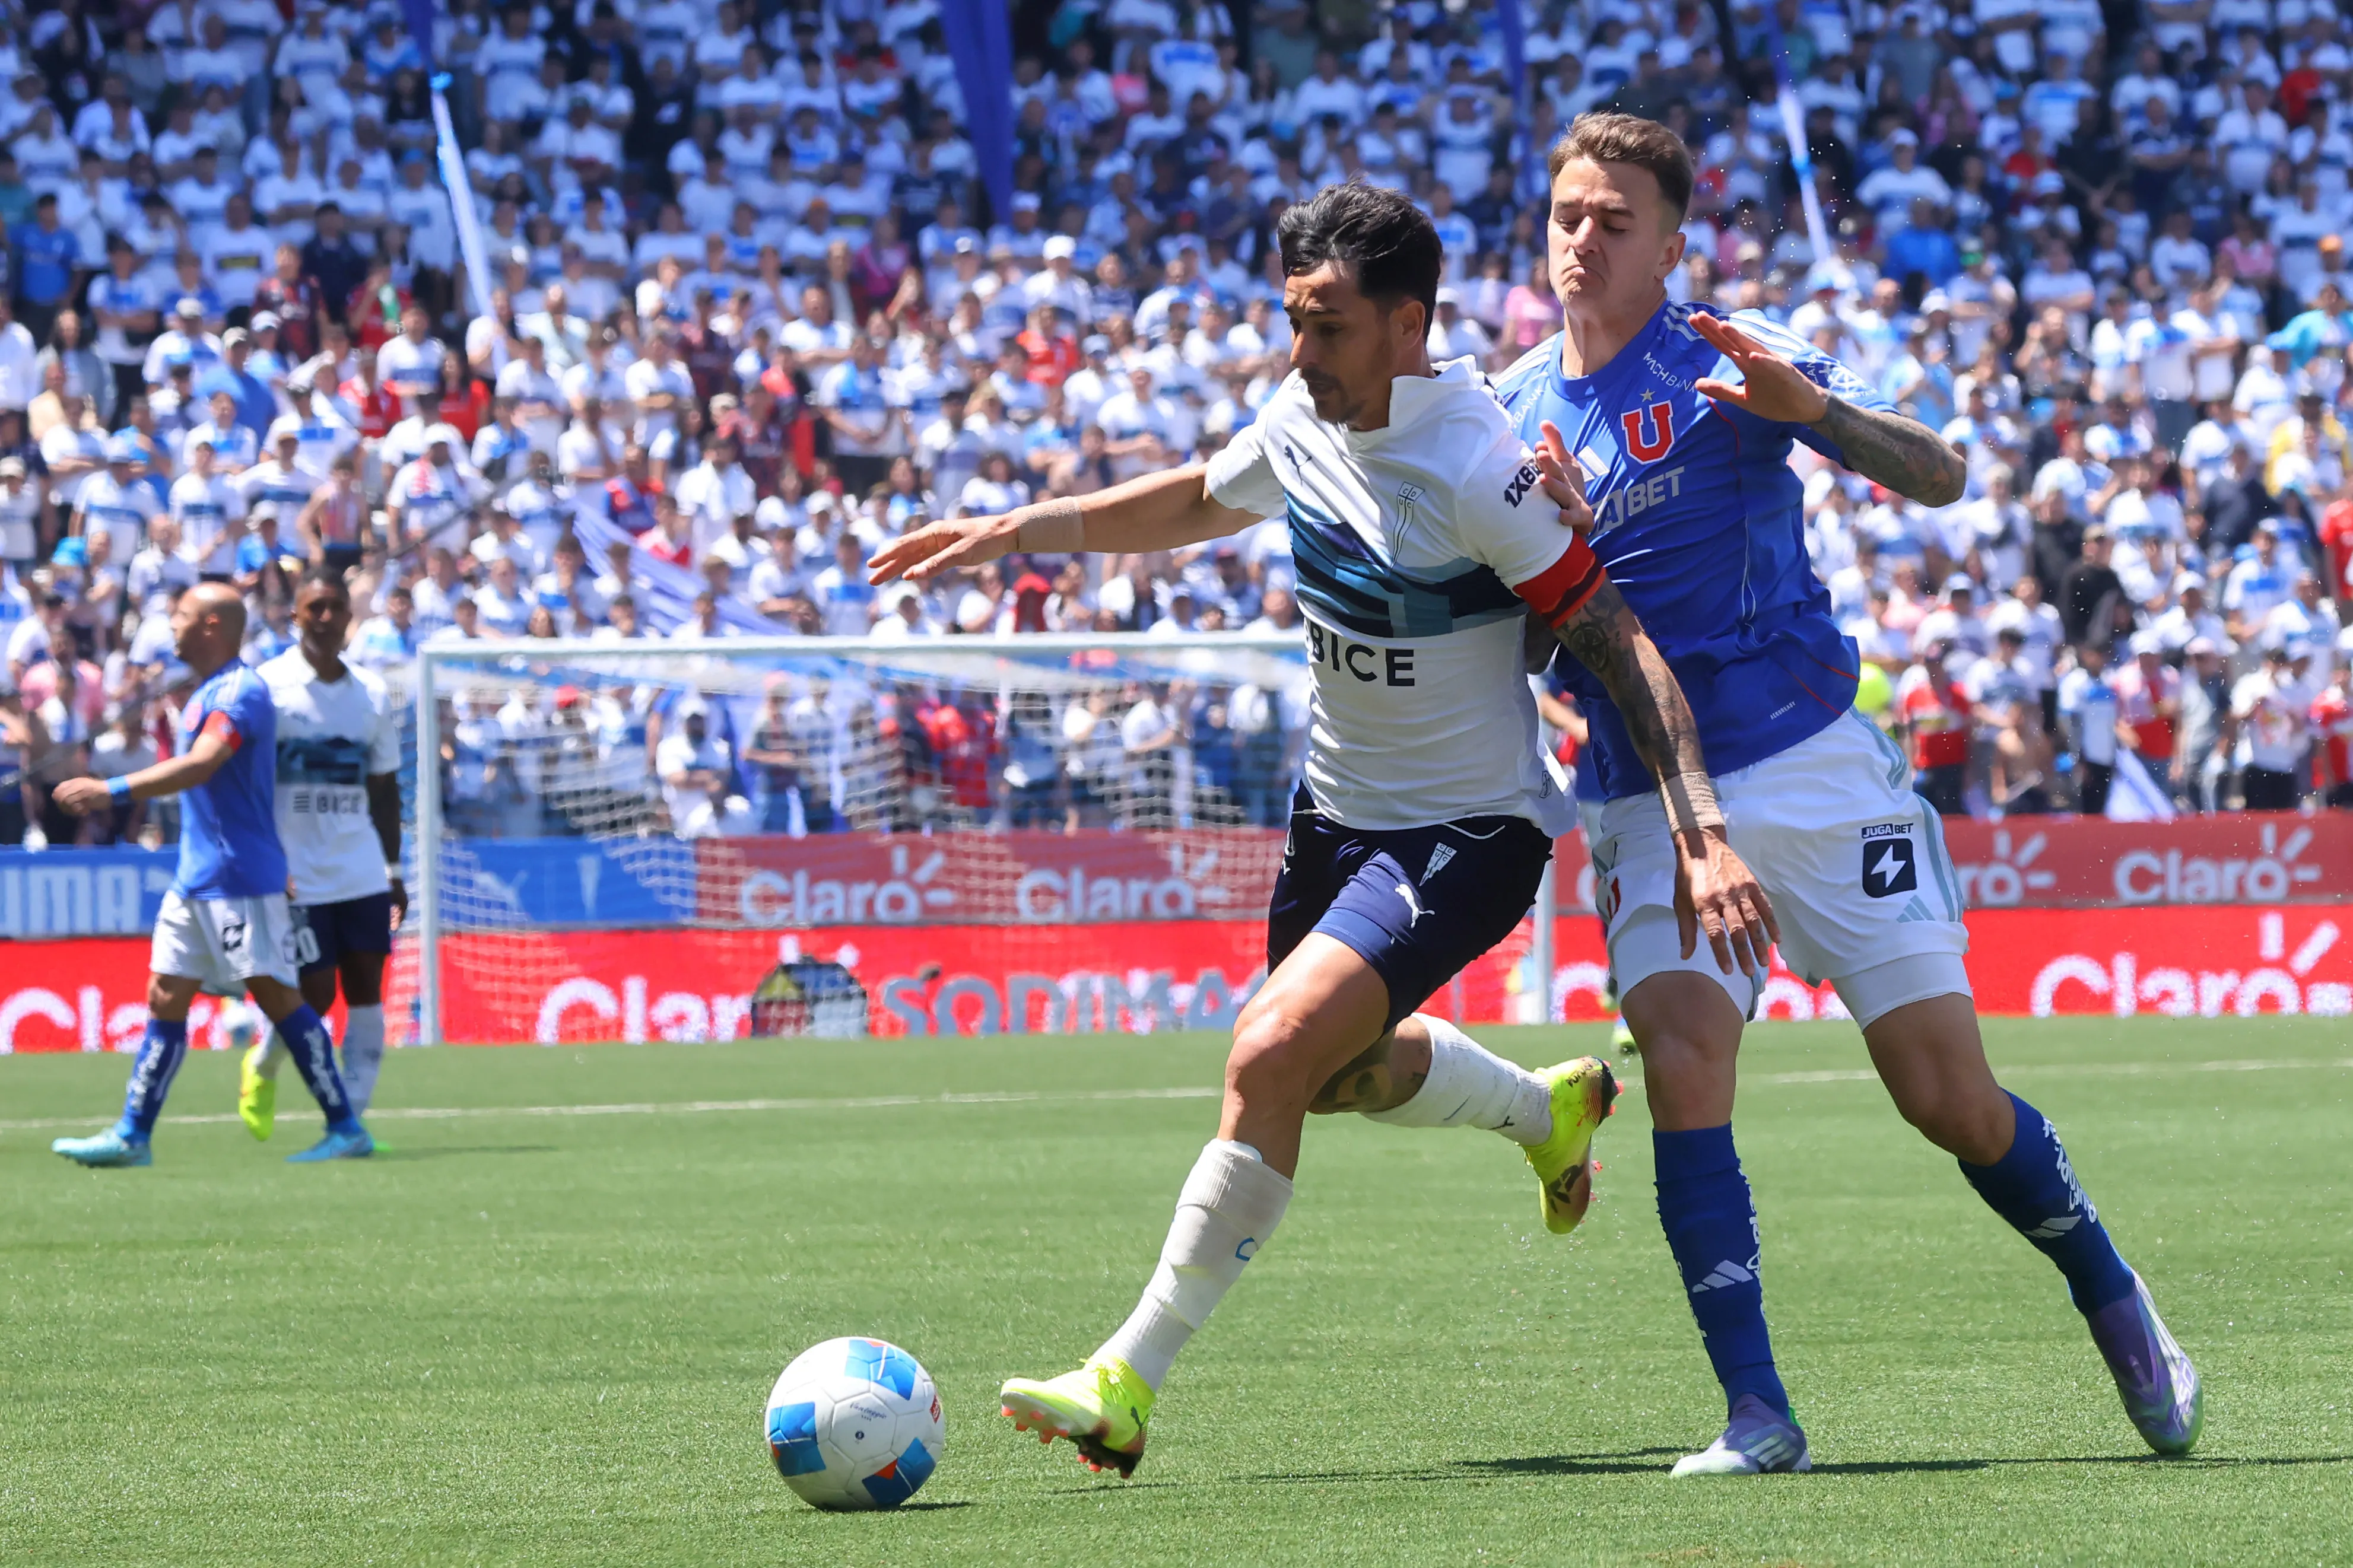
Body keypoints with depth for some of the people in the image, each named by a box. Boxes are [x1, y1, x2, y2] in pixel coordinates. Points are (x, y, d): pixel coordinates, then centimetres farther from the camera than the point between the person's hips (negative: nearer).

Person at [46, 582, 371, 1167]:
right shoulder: (206, 692, 17)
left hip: (240, 879, -10)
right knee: (165, 998, 6)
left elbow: (201, 765, -30)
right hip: (195, 878, 10)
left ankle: (346, 1130, -3)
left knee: (277, 998, -8)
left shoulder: (240, 691, -15)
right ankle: (133, 1135, 7)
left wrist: (112, 790, -37)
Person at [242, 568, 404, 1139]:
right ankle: (262, 1067, 25)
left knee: (366, 994, -3)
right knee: (315, 997, -5)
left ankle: (351, 1120, 2)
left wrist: (393, 868, 14)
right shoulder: (268, 687, -5)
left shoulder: (372, 693, 10)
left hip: (362, 873, 4)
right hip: (297, 877, -4)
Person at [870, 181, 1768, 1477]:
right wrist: (1013, 531, 12)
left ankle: (1128, 1383, -16)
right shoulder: (1304, 419, -5)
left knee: (1274, 1052, -23)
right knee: (1336, 1072, 24)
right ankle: (1550, 1109, 54)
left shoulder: (1475, 469, -27)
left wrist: (1702, 834, -32)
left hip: (1469, 833, -8)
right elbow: (1196, 502, 17)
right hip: (1340, 809, 8)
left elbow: (1619, 643, -25)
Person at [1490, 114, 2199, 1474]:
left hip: (1818, 770, -3)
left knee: (1954, 1101, -2)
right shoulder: (1515, 413, 9)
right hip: (1657, 799, 3)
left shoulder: (1735, 358, -4)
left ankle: (2113, 1298, 24)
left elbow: (1942, 476, -12)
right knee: (1683, 1067, -20)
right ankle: (1757, 1413, -16)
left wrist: (1807, 406, -29)